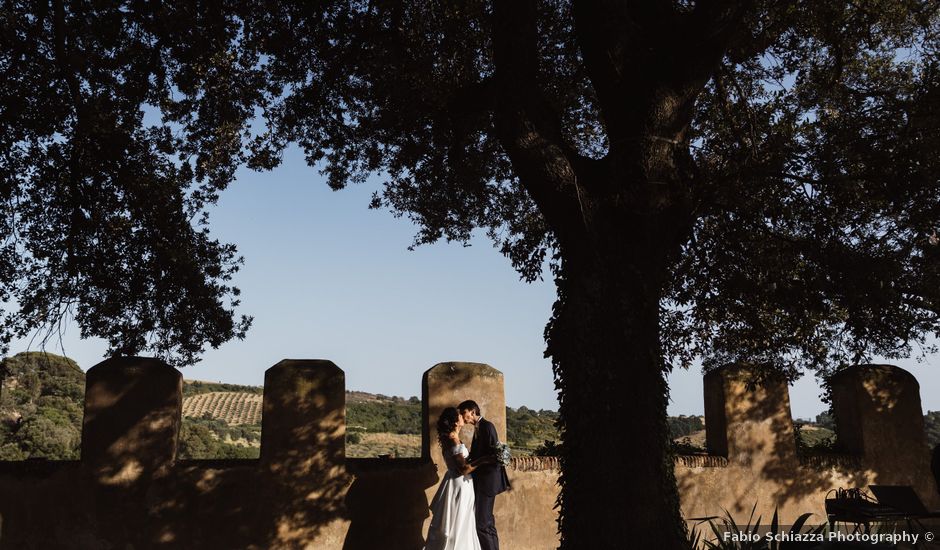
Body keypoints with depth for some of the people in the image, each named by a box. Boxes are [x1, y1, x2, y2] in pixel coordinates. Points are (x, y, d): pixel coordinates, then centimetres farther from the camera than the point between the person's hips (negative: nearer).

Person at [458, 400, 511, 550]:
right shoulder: (478, 428, 14)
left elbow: (494, 455, -19)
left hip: (487, 479, -10)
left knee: (482, 522, -10)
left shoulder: (487, 426, -13)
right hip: (481, 480, 10)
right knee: (487, 521, 15)